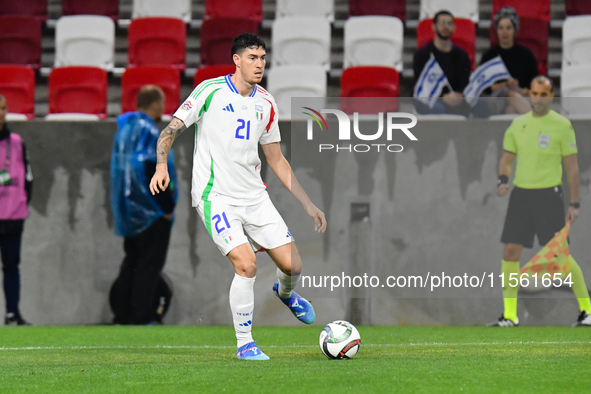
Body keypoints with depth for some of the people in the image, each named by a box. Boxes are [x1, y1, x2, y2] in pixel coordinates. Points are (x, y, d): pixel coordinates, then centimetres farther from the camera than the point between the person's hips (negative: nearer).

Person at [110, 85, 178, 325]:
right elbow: (152, 171, -22)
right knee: (150, 263, -6)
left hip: (129, 211, 9)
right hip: (150, 212, -9)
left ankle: (122, 314, 14)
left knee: (132, 260, 14)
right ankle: (141, 316, -9)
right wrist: (167, 206, -15)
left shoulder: (124, 129, 14)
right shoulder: (147, 131, -15)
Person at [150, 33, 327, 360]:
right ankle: (244, 344, -4)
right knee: (246, 265, -21)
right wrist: (161, 166, -25)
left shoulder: (266, 104, 8)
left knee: (292, 265, 1)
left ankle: (285, 292, 40)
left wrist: (308, 204, 13)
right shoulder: (211, 91, -7)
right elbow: (171, 129, -6)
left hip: (254, 195, 5)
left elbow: (276, 160, 16)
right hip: (215, 196, -5)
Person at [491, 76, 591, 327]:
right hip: (521, 194, 5)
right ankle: (509, 315, 7)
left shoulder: (561, 125, -3)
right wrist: (503, 179, -3)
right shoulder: (518, 124, 10)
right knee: (510, 252, -1)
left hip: (548, 195, -5)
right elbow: (507, 158, 18)